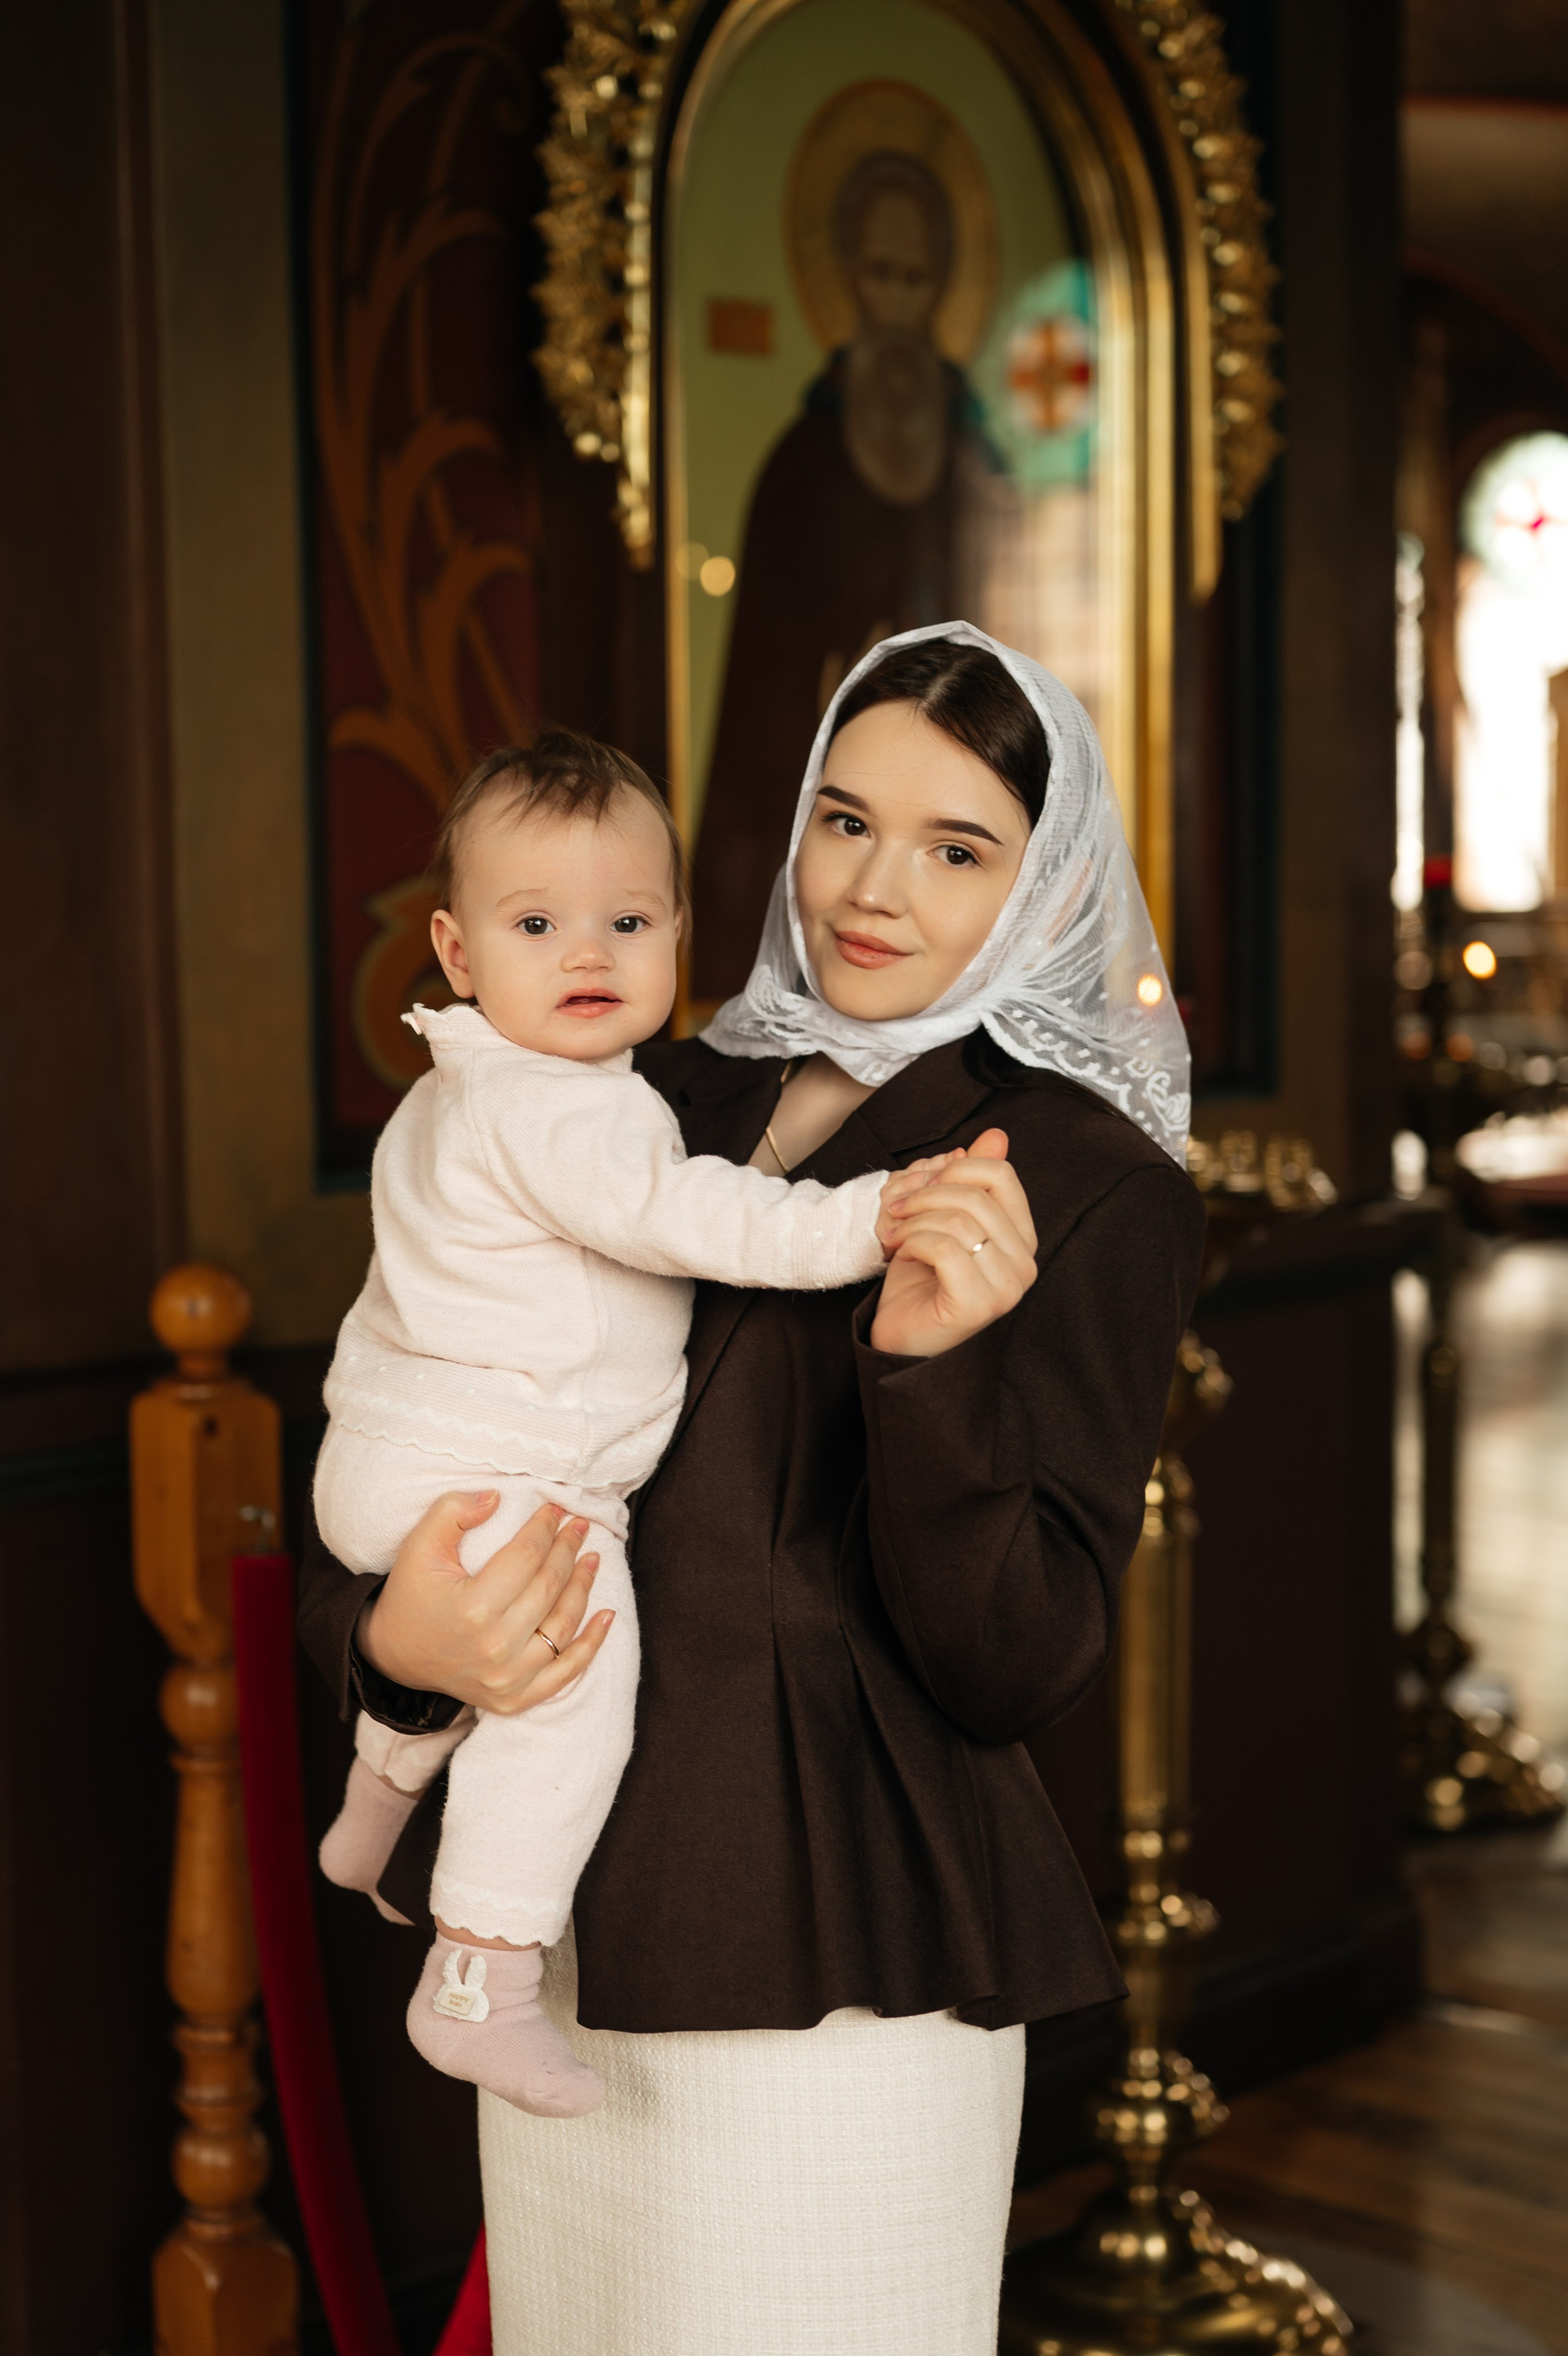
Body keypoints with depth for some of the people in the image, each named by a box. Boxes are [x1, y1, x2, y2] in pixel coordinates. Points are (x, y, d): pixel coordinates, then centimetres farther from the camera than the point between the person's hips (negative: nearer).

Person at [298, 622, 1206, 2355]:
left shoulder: (1090, 1189, -7)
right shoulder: (665, 1105, 7)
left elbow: (1018, 1673, -12)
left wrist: (934, 1364, -27)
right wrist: (388, 1630, -11)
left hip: (832, 1982, -5)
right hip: (562, 1939, 5)